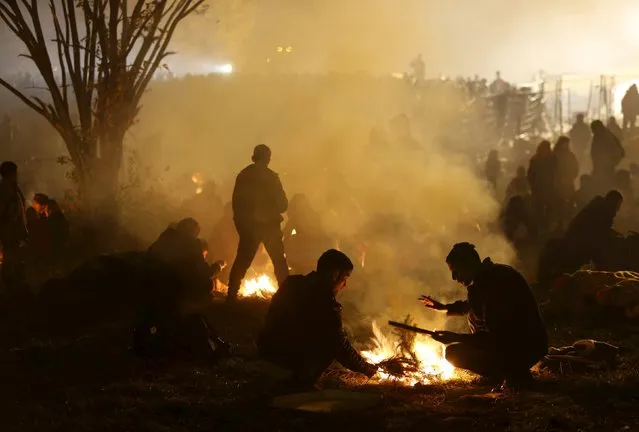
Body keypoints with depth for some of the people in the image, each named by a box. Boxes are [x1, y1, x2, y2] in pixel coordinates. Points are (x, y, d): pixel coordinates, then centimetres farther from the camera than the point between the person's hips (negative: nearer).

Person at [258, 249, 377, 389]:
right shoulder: (327, 306, -18)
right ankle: (301, 384, 1)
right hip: (290, 358, -8)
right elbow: (342, 349, -10)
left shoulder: (292, 283, 5)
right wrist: (367, 368, 9)